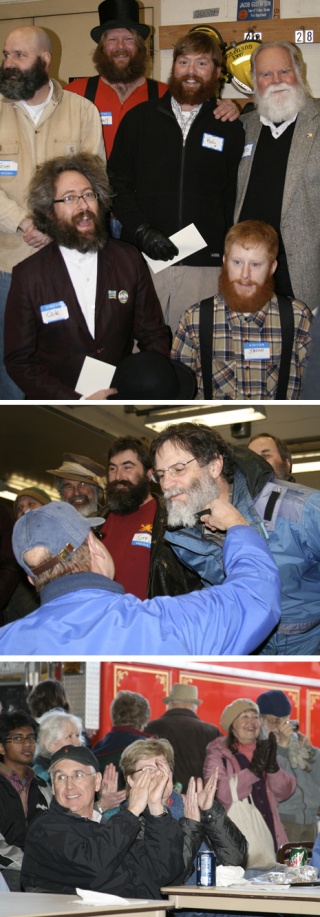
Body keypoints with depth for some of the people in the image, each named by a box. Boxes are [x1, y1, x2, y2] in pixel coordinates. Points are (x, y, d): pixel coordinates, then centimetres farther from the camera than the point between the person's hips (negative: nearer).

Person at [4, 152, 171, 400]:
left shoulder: (129, 260, 8)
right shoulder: (28, 276, 1)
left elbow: (154, 335, 13)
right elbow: (19, 361, 2)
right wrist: (77, 401, -11)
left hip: (122, 396, 3)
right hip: (57, 404, -3)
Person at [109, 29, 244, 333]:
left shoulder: (230, 129, 10)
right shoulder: (139, 119, 10)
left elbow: (234, 199, 10)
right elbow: (117, 183, 8)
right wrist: (141, 231, -6)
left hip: (204, 264, 0)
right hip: (143, 259, 0)